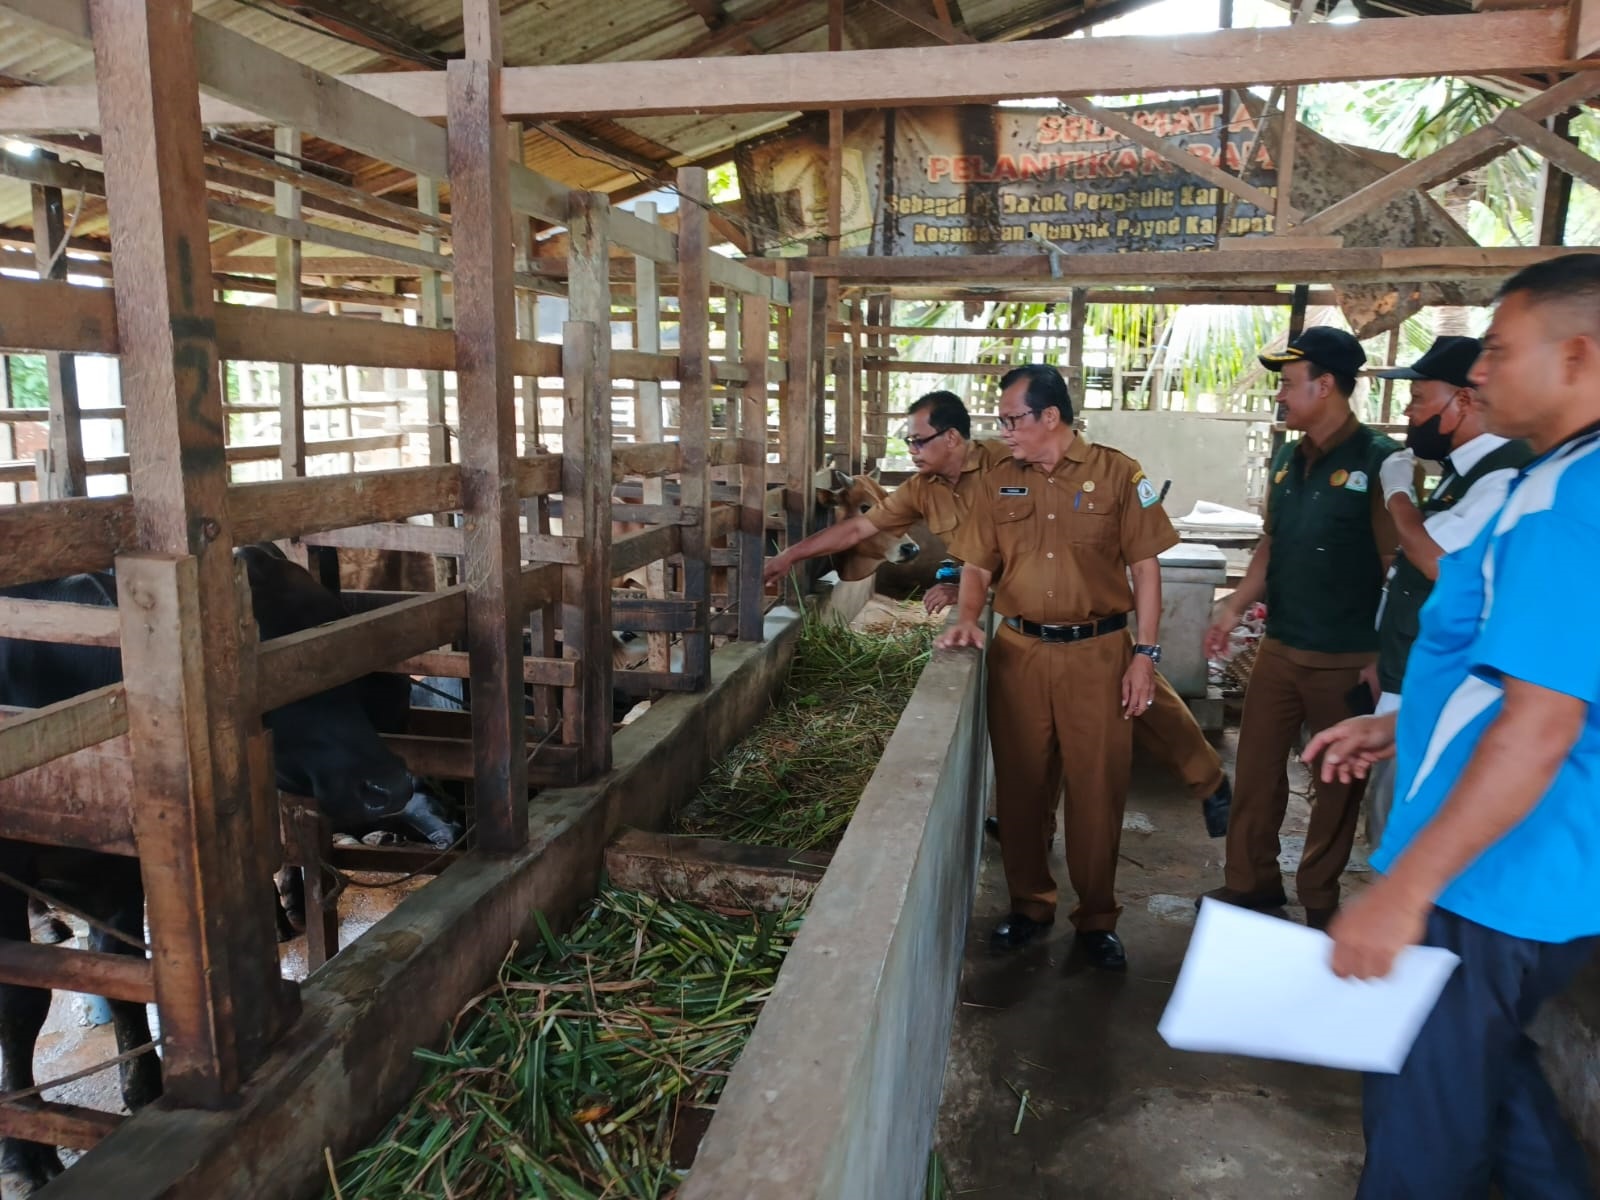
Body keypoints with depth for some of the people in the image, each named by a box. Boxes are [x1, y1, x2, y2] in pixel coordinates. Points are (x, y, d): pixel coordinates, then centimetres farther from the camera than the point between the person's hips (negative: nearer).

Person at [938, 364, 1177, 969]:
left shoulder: (1117, 474, -2)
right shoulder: (999, 482, 7)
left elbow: (1145, 567, -2)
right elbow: (977, 564, 10)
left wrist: (1145, 653, -6)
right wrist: (967, 619, -9)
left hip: (1097, 652, -3)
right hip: (1018, 652, 3)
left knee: (1097, 790, 4)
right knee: (1020, 785, 10)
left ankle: (1097, 918, 22)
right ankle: (1029, 903, 28)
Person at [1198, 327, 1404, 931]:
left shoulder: (1379, 460, -13)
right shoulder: (1286, 460, 7)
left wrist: (1385, 655, -14)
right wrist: (1234, 607, 9)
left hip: (1347, 657, -6)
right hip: (1280, 648, 6)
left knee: (1339, 778, 10)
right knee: (1255, 766, 12)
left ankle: (1319, 896, 27)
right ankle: (1251, 880, 28)